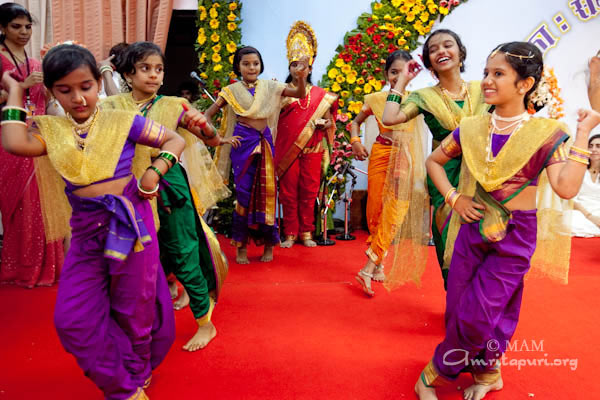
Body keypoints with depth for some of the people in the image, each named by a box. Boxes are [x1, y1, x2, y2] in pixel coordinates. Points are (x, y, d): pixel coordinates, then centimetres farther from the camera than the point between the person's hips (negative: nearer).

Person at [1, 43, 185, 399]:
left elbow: (175, 140, 4)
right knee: (72, 319, 3)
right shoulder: (51, 128, 7)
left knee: (134, 309, 10)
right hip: (86, 230, 4)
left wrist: (156, 170, -12)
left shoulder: (122, 121, -1)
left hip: (130, 222, -3)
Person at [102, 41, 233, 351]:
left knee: (183, 253, 0)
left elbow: (210, 138, -3)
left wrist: (206, 127, -23)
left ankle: (205, 322, 13)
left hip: (171, 187, -3)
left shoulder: (173, 105, -3)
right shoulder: (113, 107, 2)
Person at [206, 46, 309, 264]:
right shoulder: (231, 90, 5)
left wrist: (301, 77, -17)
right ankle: (241, 246, 10)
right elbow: (209, 114, 6)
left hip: (264, 143, 2)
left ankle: (268, 244, 16)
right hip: (243, 143, -1)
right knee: (244, 191, -2)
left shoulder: (270, 87, 8)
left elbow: (300, 94, 1)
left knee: (266, 191, 3)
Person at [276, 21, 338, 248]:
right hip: (287, 150, -1)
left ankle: (306, 232, 14)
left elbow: (331, 122, 11)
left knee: (309, 191, 3)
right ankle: (290, 233, 11)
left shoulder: (320, 95, 10)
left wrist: (323, 123, -9)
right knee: (288, 192, 1)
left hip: (312, 150, 1)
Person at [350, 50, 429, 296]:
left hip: (405, 158, -1)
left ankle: (369, 268, -7)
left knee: (394, 212, -10)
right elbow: (356, 121, 17)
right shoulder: (376, 99, 4)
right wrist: (355, 141, 1)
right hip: (380, 155, 2)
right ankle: (379, 264, 19)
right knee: (376, 208, 4)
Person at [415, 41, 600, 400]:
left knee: (476, 315, 0)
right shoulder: (471, 129, -2)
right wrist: (453, 197, -1)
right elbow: (434, 161, 11)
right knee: (457, 309, 11)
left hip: (515, 237, -4)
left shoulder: (546, 133, -11)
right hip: (473, 229, 4)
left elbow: (566, 188, -24)